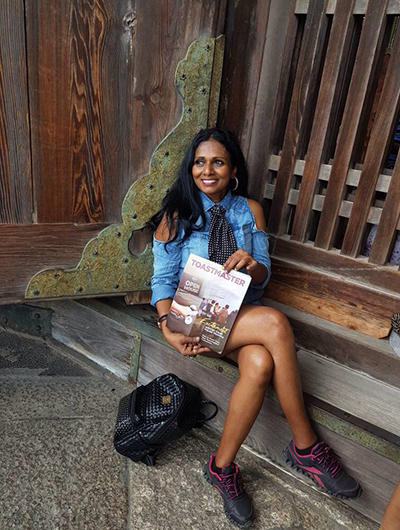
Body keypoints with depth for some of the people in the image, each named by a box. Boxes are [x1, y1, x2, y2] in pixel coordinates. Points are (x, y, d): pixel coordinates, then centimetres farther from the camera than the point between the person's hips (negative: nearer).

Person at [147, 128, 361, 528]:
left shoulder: (250, 211, 7)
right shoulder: (177, 214, -1)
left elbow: (263, 276, 4)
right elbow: (163, 279, -4)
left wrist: (252, 265, -21)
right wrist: (169, 327, -21)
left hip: (241, 310, 4)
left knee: (260, 365, -33)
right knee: (275, 323, -32)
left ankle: (222, 467, -10)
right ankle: (305, 446, -14)